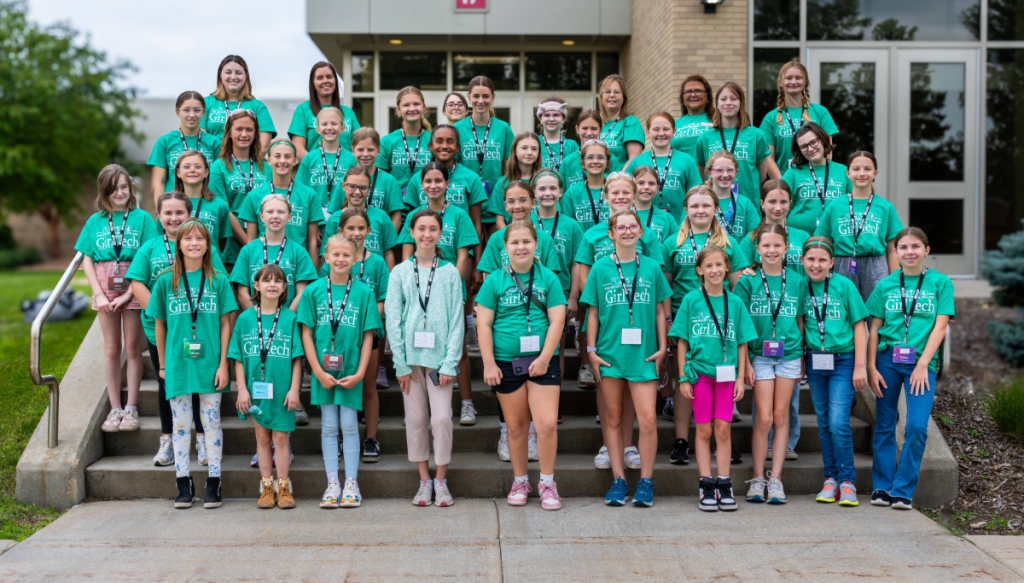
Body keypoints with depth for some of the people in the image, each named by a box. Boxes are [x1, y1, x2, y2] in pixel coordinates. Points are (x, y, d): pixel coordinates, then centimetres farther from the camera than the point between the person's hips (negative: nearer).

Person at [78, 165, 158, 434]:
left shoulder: (142, 218, -2)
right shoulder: (96, 221, 7)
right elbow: (87, 260, 6)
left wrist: (129, 293, -13)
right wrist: (99, 294, -5)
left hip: (134, 287, -2)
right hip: (105, 288, 2)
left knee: (132, 348, 3)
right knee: (111, 348, 8)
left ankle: (131, 408, 11)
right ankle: (115, 408, 15)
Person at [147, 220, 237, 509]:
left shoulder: (218, 280, 2)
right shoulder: (166, 281, 4)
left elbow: (226, 324, 1)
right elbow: (160, 325, 9)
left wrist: (223, 364, -4)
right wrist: (162, 364, 9)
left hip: (210, 364, -1)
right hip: (177, 363, 1)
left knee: (211, 422, 5)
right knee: (180, 424, 6)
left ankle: (214, 484, 12)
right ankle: (184, 485, 15)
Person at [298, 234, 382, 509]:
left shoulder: (363, 292, 1)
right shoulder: (314, 290, 2)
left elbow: (368, 336, 1)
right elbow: (306, 333, 2)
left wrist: (360, 372, -7)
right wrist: (319, 371, -6)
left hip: (351, 369, -1)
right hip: (323, 368, 1)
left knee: (349, 424, 3)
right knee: (328, 426, 7)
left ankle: (351, 483, 12)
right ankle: (332, 484, 15)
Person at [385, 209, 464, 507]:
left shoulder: (450, 273, 4)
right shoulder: (400, 272, 5)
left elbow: (457, 320, 2)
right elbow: (393, 319, 3)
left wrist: (450, 362, -6)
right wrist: (401, 363, -4)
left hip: (440, 355, -1)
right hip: (411, 355, 1)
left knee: (442, 417, -6)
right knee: (416, 419, 4)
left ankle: (441, 481, 9)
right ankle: (424, 480, 16)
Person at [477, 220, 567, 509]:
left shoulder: (548, 278, 4)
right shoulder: (494, 281, 3)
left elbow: (557, 321, -1)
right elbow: (484, 324, 1)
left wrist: (544, 358, -9)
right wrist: (489, 364, -5)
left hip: (542, 362, 0)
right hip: (506, 363, 1)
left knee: (547, 424, -8)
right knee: (516, 426, 9)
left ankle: (547, 483, 9)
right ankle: (520, 482, 25)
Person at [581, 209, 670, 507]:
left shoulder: (651, 267, 7)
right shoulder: (600, 268, 5)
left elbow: (660, 310, 11)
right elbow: (593, 312, 7)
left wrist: (662, 347, 6)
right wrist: (591, 350, 1)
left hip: (643, 354, 0)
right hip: (610, 353, 0)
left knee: (648, 418, -7)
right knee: (613, 418, 6)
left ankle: (646, 481, 6)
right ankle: (618, 480, 16)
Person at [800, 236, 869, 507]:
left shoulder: (844, 285, -6)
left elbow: (859, 325, -3)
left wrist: (860, 366, -7)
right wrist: (800, 362, 7)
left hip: (843, 361, -3)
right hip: (814, 362, 4)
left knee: (839, 423, -11)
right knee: (824, 423, 9)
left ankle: (847, 481, 2)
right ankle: (831, 478, 19)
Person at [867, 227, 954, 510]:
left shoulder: (940, 283, 3)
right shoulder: (885, 285, 7)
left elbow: (939, 327, -3)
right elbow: (874, 329, 7)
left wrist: (922, 364, -11)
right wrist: (871, 367, -1)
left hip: (922, 362, -2)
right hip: (887, 359, 2)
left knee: (917, 427, -10)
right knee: (885, 425, 6)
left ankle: (903, 491, 2)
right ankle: (882, 487, 16)